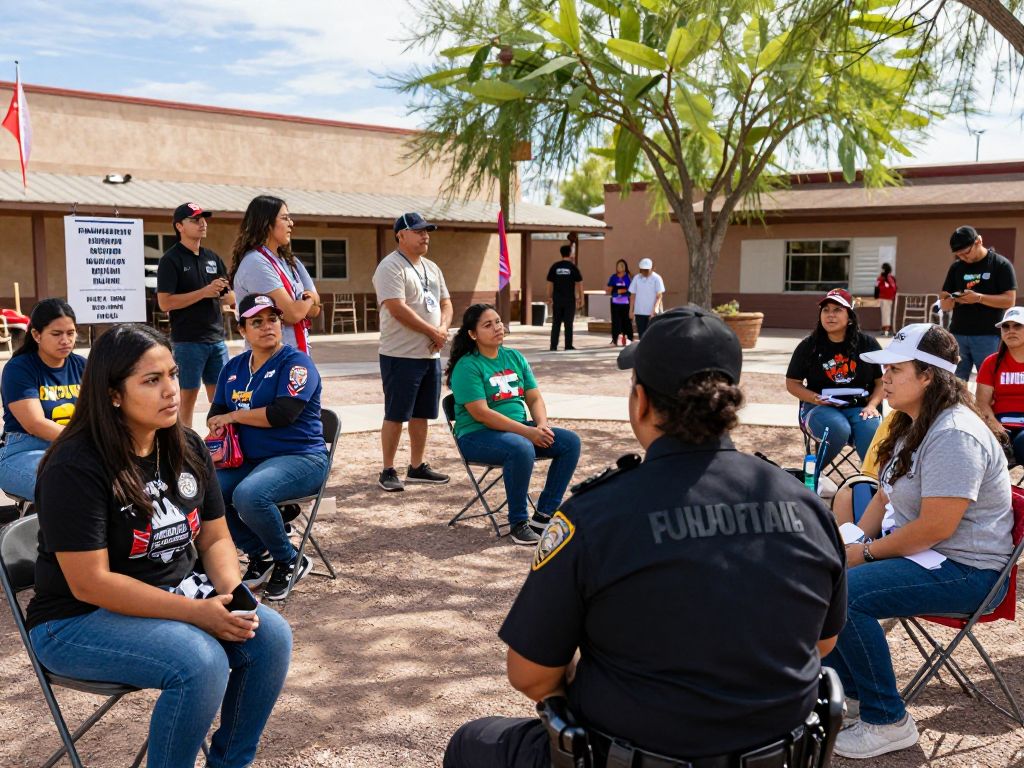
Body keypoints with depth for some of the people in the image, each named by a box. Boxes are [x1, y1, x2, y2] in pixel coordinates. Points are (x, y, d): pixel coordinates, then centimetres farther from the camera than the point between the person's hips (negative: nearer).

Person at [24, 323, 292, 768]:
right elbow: (90, 583, -23)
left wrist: (232, 593, -15)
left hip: (177, 595, 7)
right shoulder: (75, 468, -21)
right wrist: (195, 613, -26)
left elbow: (215, 538, 7)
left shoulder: (187, 448, 1)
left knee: (271, 635, -14)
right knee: (201, 661, -30)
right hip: (79, 619, -7)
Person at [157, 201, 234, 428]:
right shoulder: (171, 260, -5)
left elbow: (228, 298, 17)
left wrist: (225, 292, -7)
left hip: (217, 339, 6)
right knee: (189, 395, -1)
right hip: (188, 340, -6)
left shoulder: (212, 258, 14)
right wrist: (204, 292, -17)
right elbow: (165, 303, -14)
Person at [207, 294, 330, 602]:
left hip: (300, 458, -7)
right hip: (248, 461, 7)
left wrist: (233, 415, -8)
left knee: (248, 495, -34)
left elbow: (283, 413, -18)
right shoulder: (234, 367, 15)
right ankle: (259, 555, 3)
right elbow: (216, 414, 17)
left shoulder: (296, 362, -6)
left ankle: (288, 561, -6)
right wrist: (219, 428, -8)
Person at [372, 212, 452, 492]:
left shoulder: (432, 268, 16)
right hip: (401, 355, -8)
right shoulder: (391, 267, -11)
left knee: (421, 414, 13)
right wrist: (433, 332, -14)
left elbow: (445, 303, 18)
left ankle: (417, 467, 23)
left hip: (431, 354, 8)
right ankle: (387, 471, 6)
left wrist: (443, 329, -4)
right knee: (396, 415, -2)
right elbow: (398, 309, -21)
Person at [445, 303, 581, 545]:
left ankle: (544, 514, -5)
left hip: (520, 428, 7)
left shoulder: (515, 358, 12)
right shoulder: (467, 367, -10)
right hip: (478, 435, -7)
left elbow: (534, 398, 11)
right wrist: (527, 432, -22)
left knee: (570, 442, -11)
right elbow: (481, 414, -19)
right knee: (521, 448, -37)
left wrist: (542, 425, -11)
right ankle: (517, 523, -22)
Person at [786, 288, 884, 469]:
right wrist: (816, 399, -11)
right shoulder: (808, 346, 4)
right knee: (839, 430, -35)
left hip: (858, 407, 1)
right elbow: (792, 384, 7)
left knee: (872, 435, -33)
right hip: (819, 407, -1)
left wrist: (871, 405, -10)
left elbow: (882, 381, 9)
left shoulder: (868, 344, 6)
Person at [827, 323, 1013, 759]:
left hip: (964, 569, -11)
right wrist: (852, 542, 0)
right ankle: (846, 688, 15)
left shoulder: (954, 436, -24)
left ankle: (887, 722, -11)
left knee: (843, 594, -27)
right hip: (915, 549, 11)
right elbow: (886, 496, 15)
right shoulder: (913, 424, 9)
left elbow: (935, 528, -28)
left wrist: (865, 553, -17)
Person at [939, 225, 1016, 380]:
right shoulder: (956, 267, 11)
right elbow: (944, 305, 12)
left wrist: (979, 298, -21)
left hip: (987, 336, -4)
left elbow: (1009, 300, -8)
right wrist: (951, 300, -12)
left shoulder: (1001, 265, -1)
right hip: (957, 334, 4)